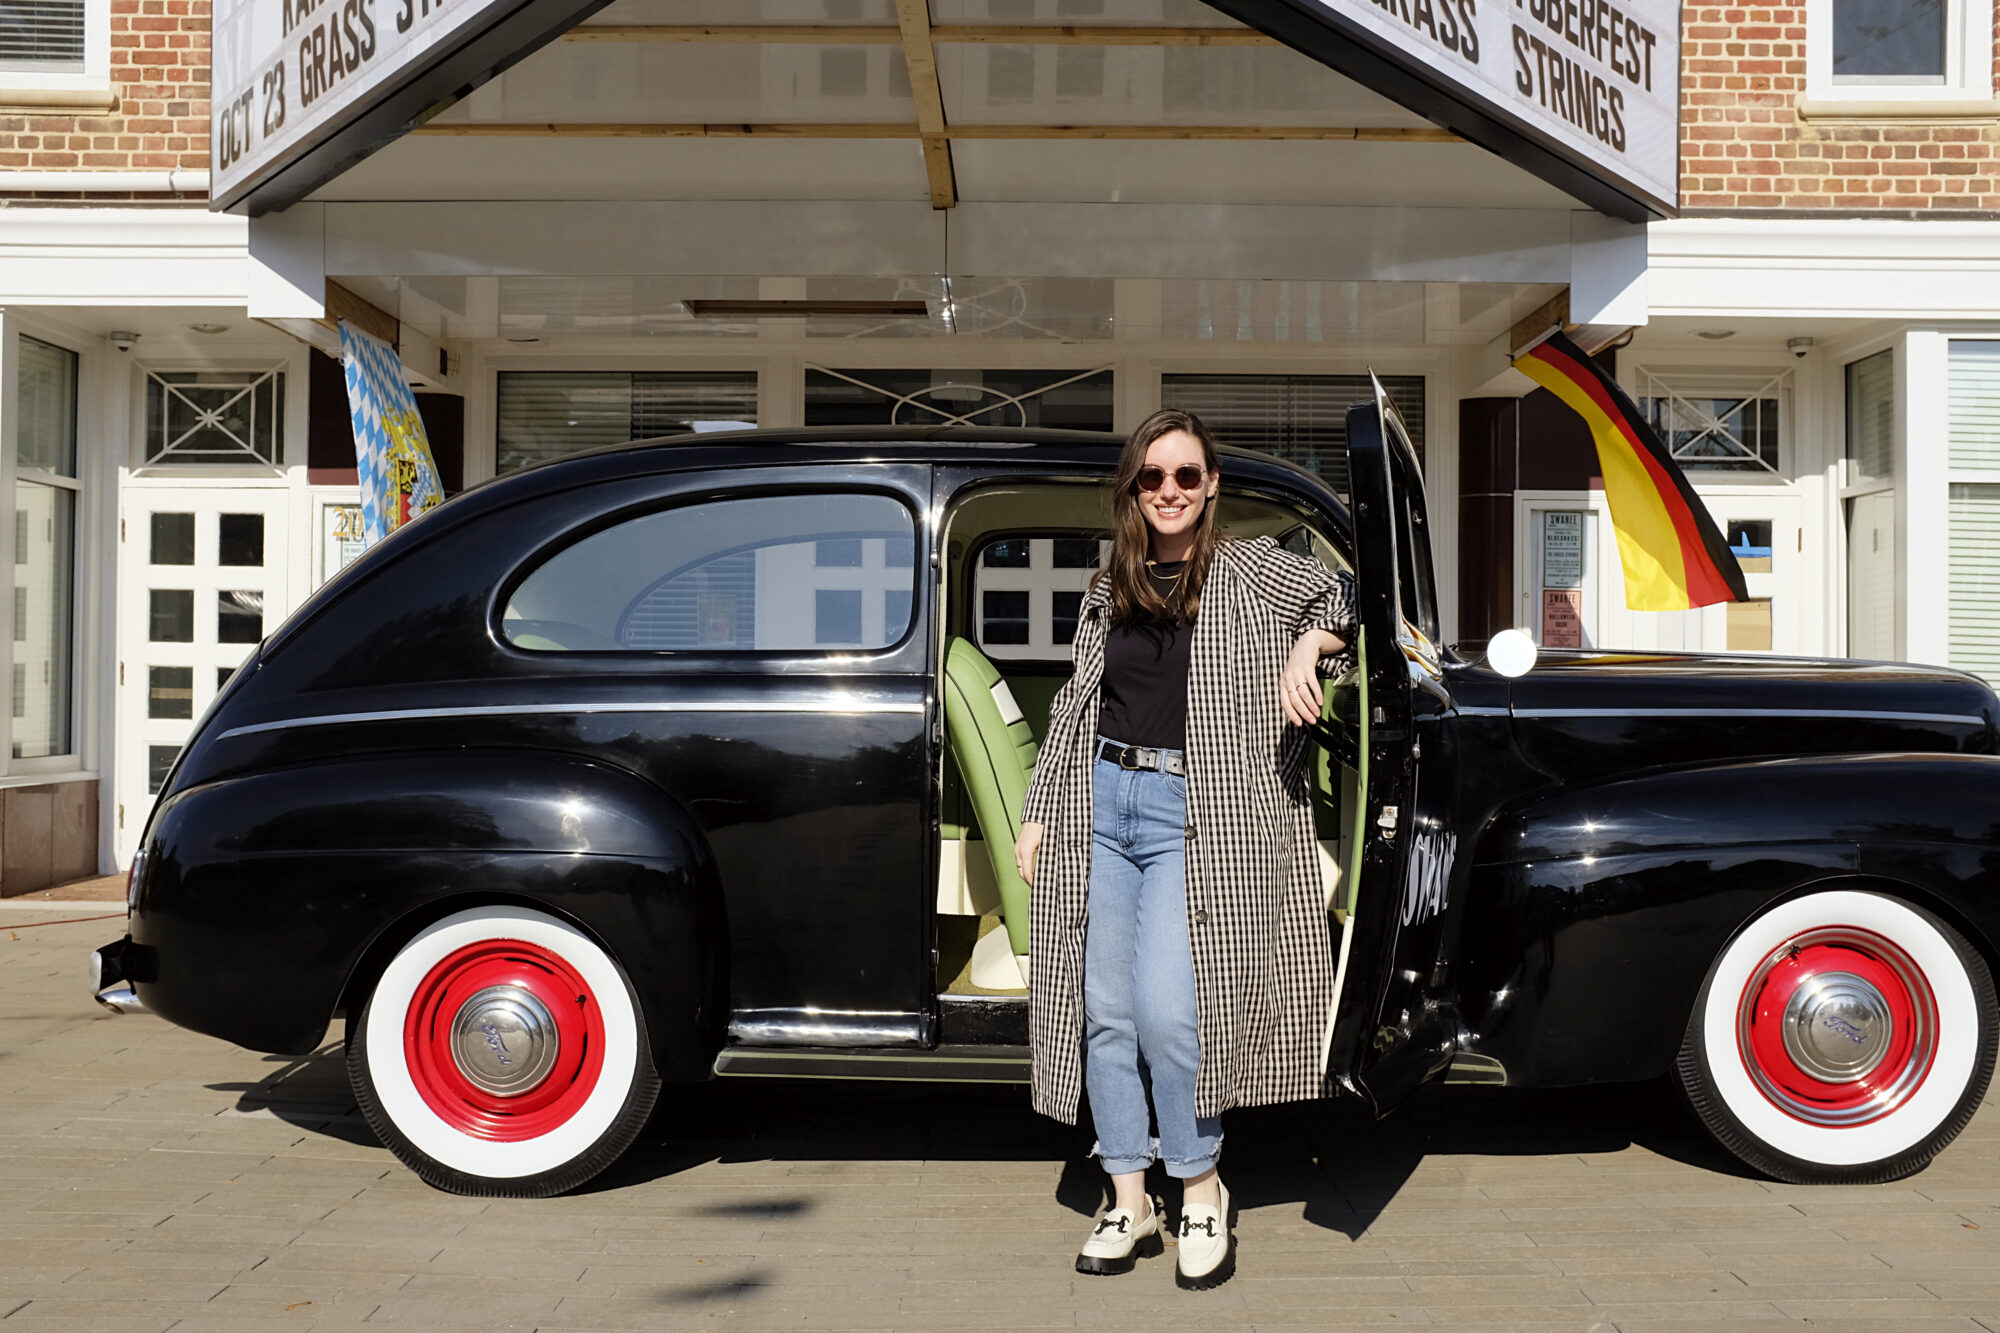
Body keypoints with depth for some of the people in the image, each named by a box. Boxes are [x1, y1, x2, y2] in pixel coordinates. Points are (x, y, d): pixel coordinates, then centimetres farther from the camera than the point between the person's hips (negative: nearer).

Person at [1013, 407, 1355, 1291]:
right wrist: (1038, 815, 16)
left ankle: (1202, 1189, 9)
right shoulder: (1106, 594, 15)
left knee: (1167, 1011, -14)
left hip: (1193, 816, -4)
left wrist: (1306, 651, -12)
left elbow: (1352, 597, 6)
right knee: (1104, 1010, 3)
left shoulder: (1251, 571, 5)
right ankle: (1129, 1203, 15)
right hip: (1100, 803, 4)